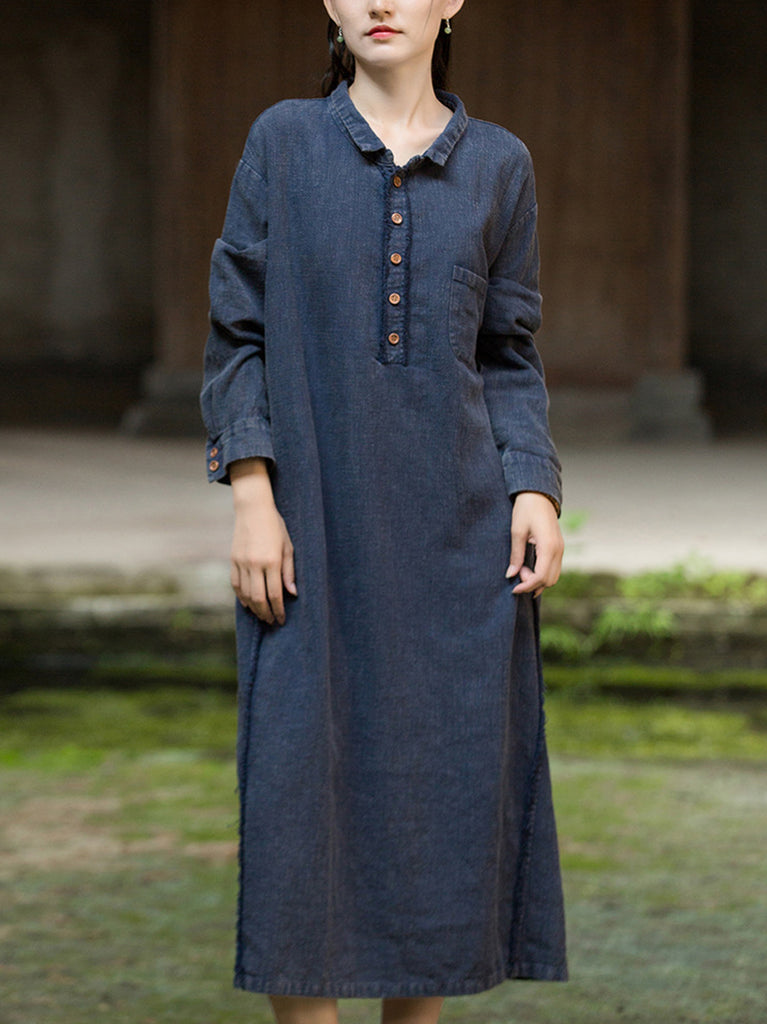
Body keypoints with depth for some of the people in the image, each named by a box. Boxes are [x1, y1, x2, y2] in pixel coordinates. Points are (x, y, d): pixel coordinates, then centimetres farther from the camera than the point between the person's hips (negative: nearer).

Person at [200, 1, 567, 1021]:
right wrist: (251, 497, -9)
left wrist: (535, 491, -5)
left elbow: (510, 357, 9)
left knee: (451, 783, 3)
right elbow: (238, 334, 1)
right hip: (315, 517, -2)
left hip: (455, 522, 2)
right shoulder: (284, 144, 3)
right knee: (307, 782, -5)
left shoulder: (498, 164, 7)